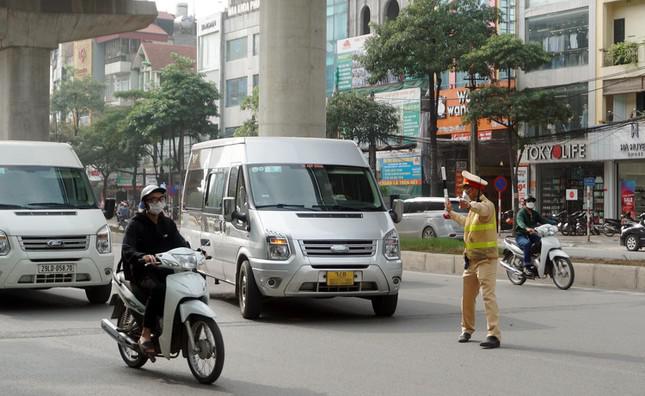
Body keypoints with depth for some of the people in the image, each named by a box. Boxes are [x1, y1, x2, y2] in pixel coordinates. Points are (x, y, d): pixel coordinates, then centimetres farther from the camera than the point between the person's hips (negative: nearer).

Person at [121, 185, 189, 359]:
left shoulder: (168, 224, 19)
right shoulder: (136, 224, 0)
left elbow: (181, 244, 10)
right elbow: (126, 250, -16)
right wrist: (143, 257, -37)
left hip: (165, 270, 5)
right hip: (143, 272, -5)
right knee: (158, 289, -37)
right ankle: (145, 336, -30)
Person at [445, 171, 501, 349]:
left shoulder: (487, 205, -14)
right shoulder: (473, 208, 16)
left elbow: (484, 210, -40)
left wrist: (469, 205, -60)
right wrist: (452, 213, 47)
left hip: (486, 259, -9)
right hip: (471, 259, 9)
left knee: (488, 295, -16)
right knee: (467, 297, 16)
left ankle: (494, 335, -21)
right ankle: (467, 330, 32)